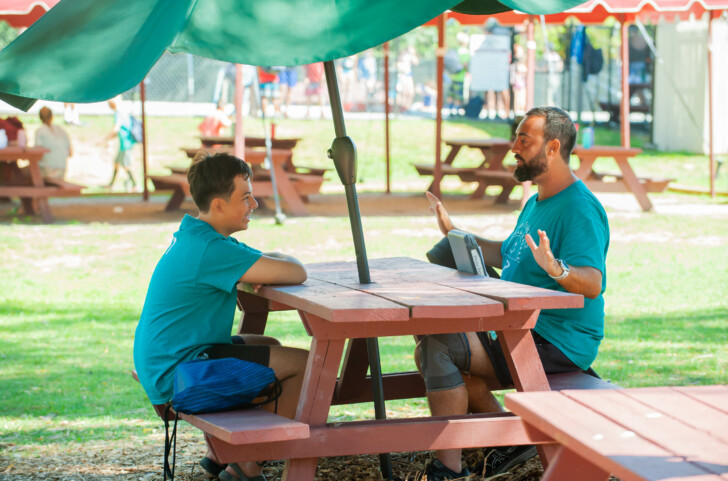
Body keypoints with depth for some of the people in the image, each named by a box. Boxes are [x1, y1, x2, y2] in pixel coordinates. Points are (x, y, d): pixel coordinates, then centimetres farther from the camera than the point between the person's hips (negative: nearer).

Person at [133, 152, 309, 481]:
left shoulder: (195, 235, 10)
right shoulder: (211, 250, -23)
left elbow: (277, 260, 20)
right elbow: (295, 274, -25)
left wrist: (265, 267, -3)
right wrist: (277, 265, -3)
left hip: (159, 363, 10)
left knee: (269, 347, 29)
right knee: (304, 364, -7)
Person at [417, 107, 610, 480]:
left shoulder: (579, 208, -17)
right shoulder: (537, 203, 16)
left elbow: (593, 284, -29)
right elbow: (505, 255, 31)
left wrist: (556, 269, -48)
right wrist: (454, 233, 33)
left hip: (556, 342, -11)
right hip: (520, 330, 11)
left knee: (437, 346, -22)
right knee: (430, 353, 9)